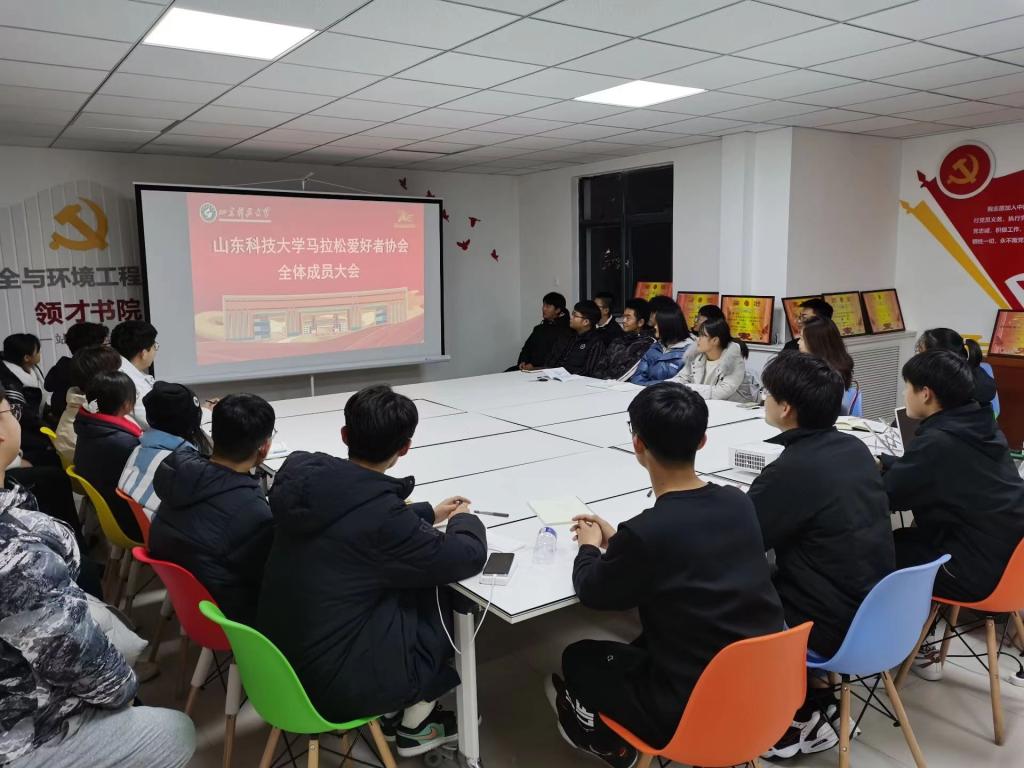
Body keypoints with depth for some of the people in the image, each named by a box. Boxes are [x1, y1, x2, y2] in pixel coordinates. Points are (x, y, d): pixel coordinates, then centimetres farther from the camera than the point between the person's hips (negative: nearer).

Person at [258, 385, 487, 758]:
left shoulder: (304, 474, -7)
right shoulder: (381, 515, -28)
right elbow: (468, 558, -14)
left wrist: (429, 513, 19)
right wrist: (465, 520, 7)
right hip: (333, 683, -7)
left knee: (413, 587, 18)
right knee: (447, 599, 9)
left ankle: (394, 708, 30)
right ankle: (414, 726, 26)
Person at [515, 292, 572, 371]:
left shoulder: (564, 330, -3)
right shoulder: (539, 328, 24)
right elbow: (527, 348, 21)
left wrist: (535, 366, -18)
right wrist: (523, 362, 0)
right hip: (528, 368, 7)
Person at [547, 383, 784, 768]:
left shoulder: (645, 532, -26)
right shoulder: (739, 503, -7)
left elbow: (592, 592, -5)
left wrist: (589, 548, 14)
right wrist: (617, 540, 18)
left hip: (693, 711, -6)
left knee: (579, 657, 18)